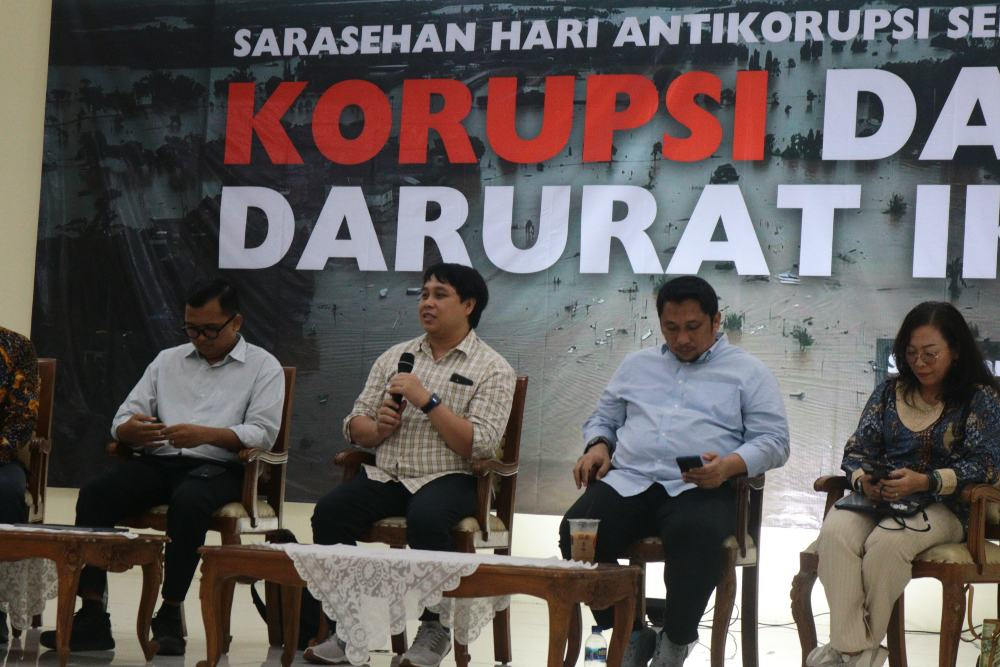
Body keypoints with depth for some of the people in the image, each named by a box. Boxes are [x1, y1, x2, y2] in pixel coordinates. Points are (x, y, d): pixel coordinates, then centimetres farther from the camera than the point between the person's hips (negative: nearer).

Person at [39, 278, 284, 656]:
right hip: (157, 461, 4)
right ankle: (91, 617, -25)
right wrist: (133, 429, -11)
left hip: (216, 467, -4)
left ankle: (170, 616, -26)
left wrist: (205, 434, -21)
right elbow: (121, 421, 16)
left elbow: (263, 433, -5)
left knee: (189, 501, -39)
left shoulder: (263, 367, 9)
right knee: (94, 495, -25)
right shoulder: (168, 360, 22)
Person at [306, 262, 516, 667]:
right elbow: (355, 426, 16)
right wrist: (378, 427, -7)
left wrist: (428, 401, -15)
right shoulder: (394, 357, 17)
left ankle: (435, 628, -17)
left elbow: (480, 444, -10)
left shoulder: (492, 370, 2)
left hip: (447, 478, -4)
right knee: (329, 512, -23)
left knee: (425, 520, -37)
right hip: (385, 475, 4)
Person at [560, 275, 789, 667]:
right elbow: (604, 418, 33)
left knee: (698, 535, -39)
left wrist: (730, 465, -15)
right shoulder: (637, 365, 28)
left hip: (699, 488, -3)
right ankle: (630, 636, -10)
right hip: (628, 481, 3)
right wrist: (597, 445, 7)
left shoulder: (748, 373, 15)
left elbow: (773, 440, 6)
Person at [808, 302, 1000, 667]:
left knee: (886, 542, -37)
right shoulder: (888, 392, 15)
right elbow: (857, 449, 11)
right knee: (835, 532, -32)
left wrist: (925, 481, -21)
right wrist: (863, 480, -13)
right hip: (877, 497, 3)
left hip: (942, 505, -3)